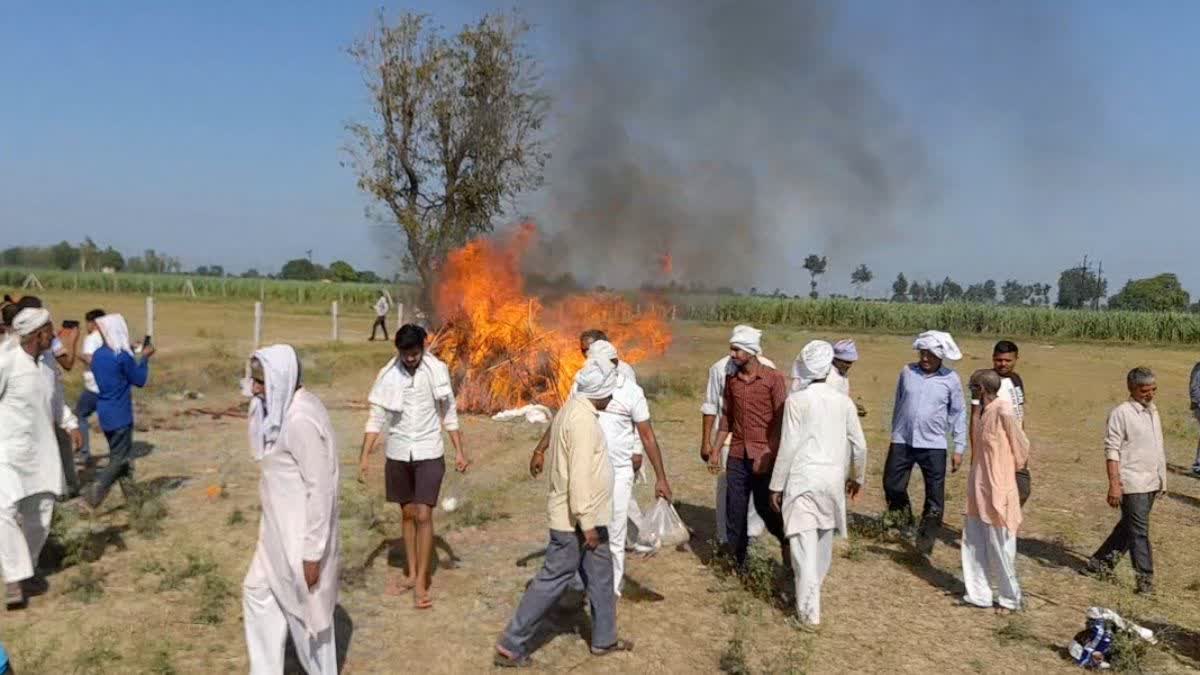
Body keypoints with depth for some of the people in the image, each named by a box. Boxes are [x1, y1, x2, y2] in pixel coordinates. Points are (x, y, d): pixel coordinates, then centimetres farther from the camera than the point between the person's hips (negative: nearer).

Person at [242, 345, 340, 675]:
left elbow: (320, 490, -24)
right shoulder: (284, 408, 3)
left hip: (301, 530, -10)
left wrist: (312, 552, -20)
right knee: (258, 592, 20)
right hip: (280, 525, 10)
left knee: (305, 606, 9)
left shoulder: (301, 420, -26)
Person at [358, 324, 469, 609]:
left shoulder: (437, 371, -8)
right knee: (408, 515, 13)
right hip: (398, 454, 2)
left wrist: (459, 451, -2)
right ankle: (412, 574, 26)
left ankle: (421, 582, 1)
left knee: (424, 516, -7)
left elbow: (449, 414, 1)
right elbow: (376, 418, -2)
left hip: (429, 454, -2)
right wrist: (364, 456, -8)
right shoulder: (388, 375, -5)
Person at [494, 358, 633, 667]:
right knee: (552, 581, -1)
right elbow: (579, 476, -27)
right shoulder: (583, 419, -22)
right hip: (576, 519, -10)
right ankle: (510, 645, 8)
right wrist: (587, 522, -22)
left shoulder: (573, 410, 9)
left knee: (601, 575, 18)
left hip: (586, 515, 10)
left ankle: (604, 639, 31)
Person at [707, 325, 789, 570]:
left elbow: (781, 421, -9)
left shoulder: (774, 379, -7)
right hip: (737, 457, 4)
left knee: (765, 507, 3)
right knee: (734, 510, 5)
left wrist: (768, 455, -15)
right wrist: (715, 450, 10)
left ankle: (786, 542, 29)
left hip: (764, 456, -4)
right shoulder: (731, 379, 8)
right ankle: (738, 559, 17)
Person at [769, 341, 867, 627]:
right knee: (824, 536, 22)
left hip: (802, 477, -4)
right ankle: (814, 588, 40)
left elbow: (788, 446, -10)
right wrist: (857, 477, 23)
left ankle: (809, 610, -5)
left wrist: (777, 485, -1)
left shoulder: (797, 400, -9)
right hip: (833, 478, 4)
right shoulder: (843, 401, 2)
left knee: (804, 542, -3)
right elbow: (859, 445, 6)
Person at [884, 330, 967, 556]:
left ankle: (926, 540, 16)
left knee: (935, 496, 2)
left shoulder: (951, 379, -3)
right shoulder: (907, 372, 2)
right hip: (902, 441, 2)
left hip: (934, 445, -2)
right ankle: (903, 525, 29)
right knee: (892, 485, 3)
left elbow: (959, 414, 2)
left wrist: (959, 448, -1)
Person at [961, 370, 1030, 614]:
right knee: (974, 543, 13)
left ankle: (1010, 598, 21)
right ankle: (978, 594, 25)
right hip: (978, 487, 8)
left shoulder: (1003, 411, -18)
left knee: (1000, 546, 5)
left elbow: (1022, 446, -8)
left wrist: (1010, 469, 3)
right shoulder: (981, 410, 5)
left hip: (997, 489, -8)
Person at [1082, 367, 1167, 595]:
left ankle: (1099, 563, 25)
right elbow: (1112, 451, -15)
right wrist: (1114, 484, -20)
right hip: (1132, 483, -8)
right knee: (1139, 531, -3)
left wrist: (1162, 478, 19)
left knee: (1128, 527, 14)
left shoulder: (1153, 411, 12)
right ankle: (1145, 579, 4)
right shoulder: (1121, 413, -12)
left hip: (1152, 482, 8)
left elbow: (1157, 447, 21)